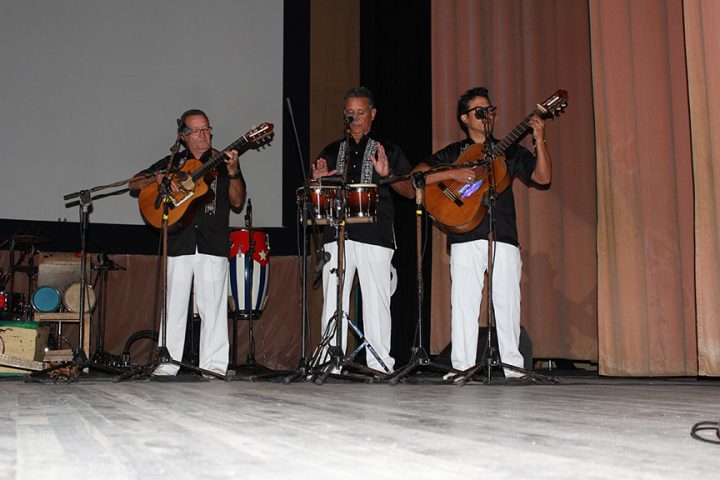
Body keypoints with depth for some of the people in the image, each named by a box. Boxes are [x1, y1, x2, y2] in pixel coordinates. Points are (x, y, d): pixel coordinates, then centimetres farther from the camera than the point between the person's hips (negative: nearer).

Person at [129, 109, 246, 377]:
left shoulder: (222, 163, 12)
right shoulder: (172, 162, 15)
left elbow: (237, 203, 2)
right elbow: (134, 184, 13)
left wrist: (233, 173, -13)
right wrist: (158, 178, -5)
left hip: (213, 243, -1)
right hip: (179, 242, 1)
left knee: (212, 305, -3)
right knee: (174, 304, 2)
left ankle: (214, 363, 3)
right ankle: (168, 362, 9)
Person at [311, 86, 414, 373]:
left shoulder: (388, 150, 12)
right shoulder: (332, 151, 21)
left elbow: (410, 192, 6)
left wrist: (387, 175, -12)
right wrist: (318, 179, 0)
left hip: (375, 234, -3)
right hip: (337, 235, 3)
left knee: (376, 301, -5)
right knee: (333, 302, 0)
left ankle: (380, 365, 2)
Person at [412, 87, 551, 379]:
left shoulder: (509, 151, 18)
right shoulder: (452, 153, 15)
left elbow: (543, 179, 6)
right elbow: (417, 176, 2)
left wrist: (540, 141, -4)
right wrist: (453, 174, -10)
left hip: (504, 236, 1)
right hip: (465, 236, -1)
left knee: (507, 302, -1)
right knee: (464, 302, -5)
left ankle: (511, 365, 7)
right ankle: (462, 366, 0)